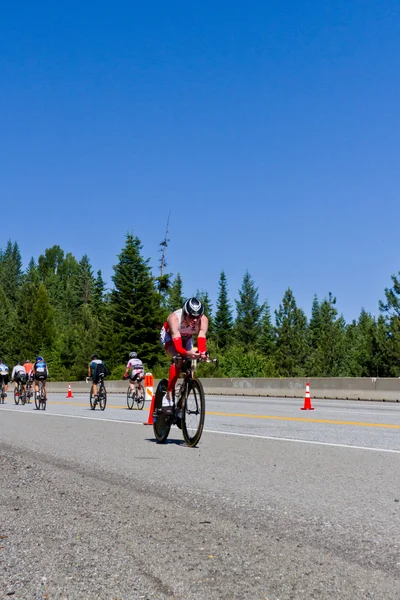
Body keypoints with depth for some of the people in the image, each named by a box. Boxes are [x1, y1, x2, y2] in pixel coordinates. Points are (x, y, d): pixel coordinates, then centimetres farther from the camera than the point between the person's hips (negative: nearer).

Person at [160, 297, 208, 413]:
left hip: (186, 338, 5)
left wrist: (202, 352, -65)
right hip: (169, 336, -4)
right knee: (178, 361, -29)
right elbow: (176, 341, -50)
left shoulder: (203, 320, -32)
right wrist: (187, 353, -69)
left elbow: (201, 338, -45)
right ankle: (168, 397, -26)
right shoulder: (174, 318, -41)